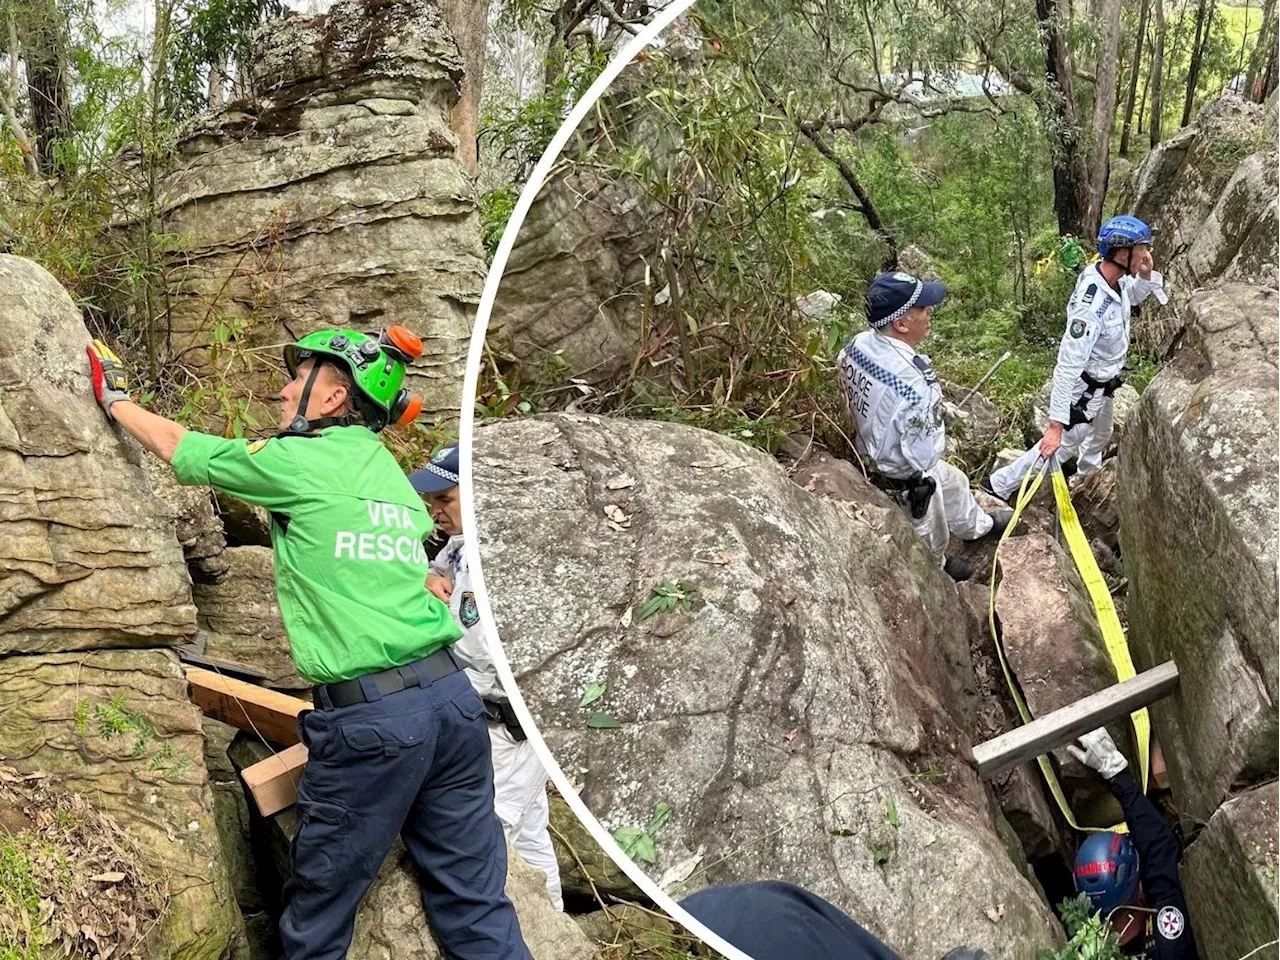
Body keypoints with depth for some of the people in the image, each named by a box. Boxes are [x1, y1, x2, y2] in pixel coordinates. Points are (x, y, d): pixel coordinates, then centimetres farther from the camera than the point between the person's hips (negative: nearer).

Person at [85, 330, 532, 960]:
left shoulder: (299, 462, -2)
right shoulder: (393, 478, 18)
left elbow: (179, 448, 11)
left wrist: (115, 398, 29)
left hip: (371, 718, -7)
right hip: (453, 695, 7)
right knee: (476, 907, 9)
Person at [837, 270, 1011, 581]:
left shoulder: (858, 345, -19)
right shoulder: (913, 383, -42)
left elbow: (848, 391, 1)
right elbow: (923, 455, -31)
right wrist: (936, 432, -10)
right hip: (907, 478, -7)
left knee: (954, 483, 34)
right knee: (928, 531, 26)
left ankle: (976, 525, 60)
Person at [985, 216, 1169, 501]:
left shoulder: (1115, 277, -14)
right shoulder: (1092, 305, -40)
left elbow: (1134, 296, 12)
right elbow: (1068, 364, -40)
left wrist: (1147, 275, -12)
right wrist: (1055, 423, -41)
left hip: (1105, 385, 9)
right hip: (1084, 389, -9)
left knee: (1100, 437, 32)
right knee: (1063, 445, 9)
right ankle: (1000, 485, 23)